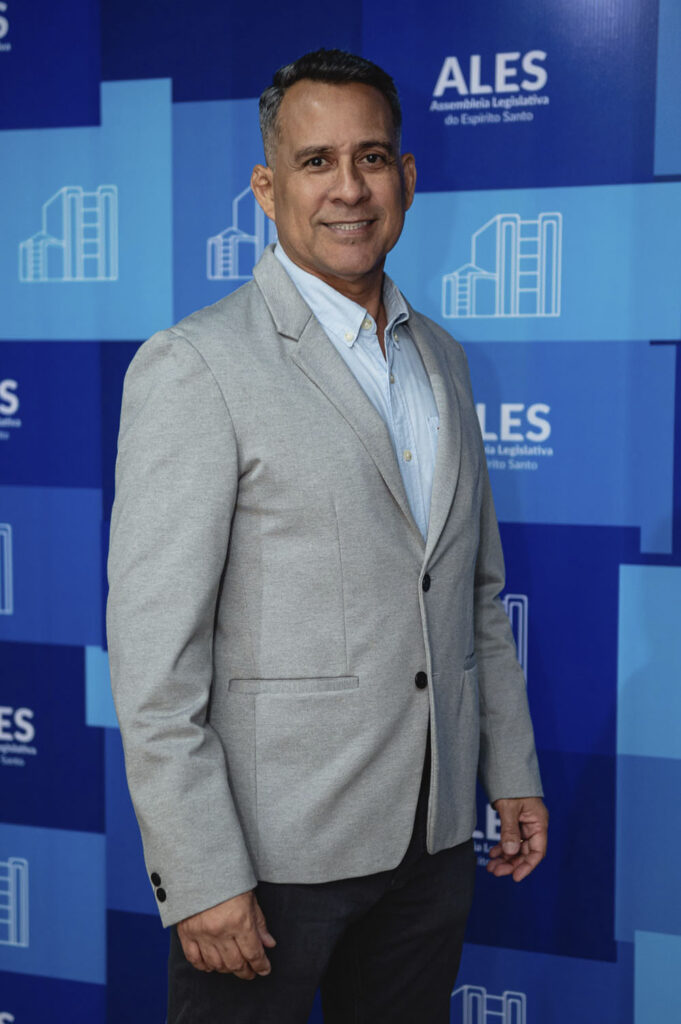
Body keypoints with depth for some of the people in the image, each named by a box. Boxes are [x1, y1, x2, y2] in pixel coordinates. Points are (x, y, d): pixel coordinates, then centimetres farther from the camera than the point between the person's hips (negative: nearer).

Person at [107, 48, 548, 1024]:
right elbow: (153, 651, -16)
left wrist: (513, 773, 14)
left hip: (434, 835, 6)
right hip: (272, 844, -6)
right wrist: (200, 878, -17)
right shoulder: (193, 366, -12)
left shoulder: (441, 358, 10)